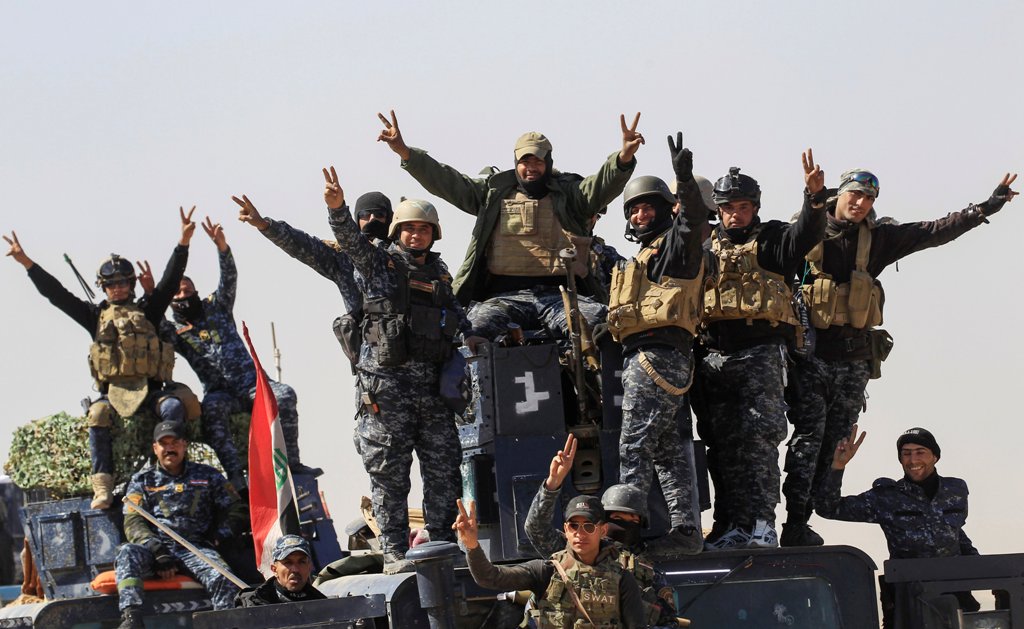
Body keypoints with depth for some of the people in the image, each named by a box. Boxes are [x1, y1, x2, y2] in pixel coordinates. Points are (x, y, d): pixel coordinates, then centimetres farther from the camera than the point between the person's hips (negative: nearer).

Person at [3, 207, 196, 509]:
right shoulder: (97, 315, 19)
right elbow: (56, 294, 16)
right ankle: (102, 486, -39)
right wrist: (26, 263, 9)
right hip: (113, 391, 0)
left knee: (173, 406, -33)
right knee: (98, 414, -34)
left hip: (150, 389, 0)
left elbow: (170, 281, 11)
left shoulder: (147, 311, 19)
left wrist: (183, 242, -1)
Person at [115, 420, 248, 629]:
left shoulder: (207, 476, 21)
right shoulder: (142, 481, 19)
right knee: (128, 553, -35)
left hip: (195, 548, 0)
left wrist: (214, 538, -1)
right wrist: (158, 551, -12)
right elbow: (133, 523, 5)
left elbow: (236, 512, 17)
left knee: (221, 577, -34)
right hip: (154, 548, 0)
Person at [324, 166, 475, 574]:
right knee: (389, 472, -3)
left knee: (444, 469, 4)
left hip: (432, 384, 5)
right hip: (387, 383, -5)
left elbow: (457, 319, 25)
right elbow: (351, 242, -14)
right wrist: (337, 208, -33)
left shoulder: (439, 273, 18)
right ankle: (394, 553, 0)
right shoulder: (379, 263, 3)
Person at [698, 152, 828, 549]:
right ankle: (731, 527, 3)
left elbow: (807, 234, -12)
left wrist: (815, 196, -31)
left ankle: (761, 524, -19)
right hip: (715, 358, 4)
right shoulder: (708, 248, 21)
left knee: (758, 436, -15)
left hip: (761, 352, -4)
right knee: (724, 443, 2)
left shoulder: (771, 240, 8)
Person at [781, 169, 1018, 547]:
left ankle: (799, 525, 9)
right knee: (808, 434, -11)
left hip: (854, 357, 5)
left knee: (832, 441, 5)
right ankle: (795, 525, -10)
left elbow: (934, 232, 10)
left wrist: (988, 206, 8)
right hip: (812, 350, -5)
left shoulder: (877, 239, 11)